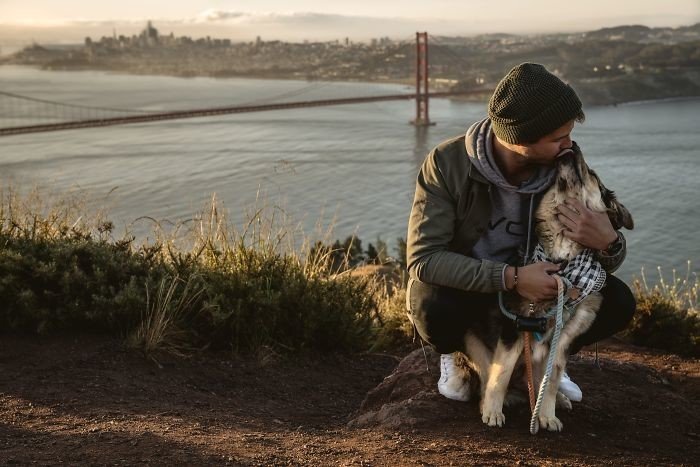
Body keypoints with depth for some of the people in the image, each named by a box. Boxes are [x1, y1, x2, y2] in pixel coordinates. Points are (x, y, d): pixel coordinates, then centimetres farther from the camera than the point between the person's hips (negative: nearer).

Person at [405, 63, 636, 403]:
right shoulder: (447, 164, -26)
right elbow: (423, 258, -30)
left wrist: (609, 244, -35)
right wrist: (511, 278, -40)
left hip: (534, 283, 3)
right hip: (463, 287, -2)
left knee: (617, 301, -20)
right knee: (433, 308, -37)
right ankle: (456, 354, 1)